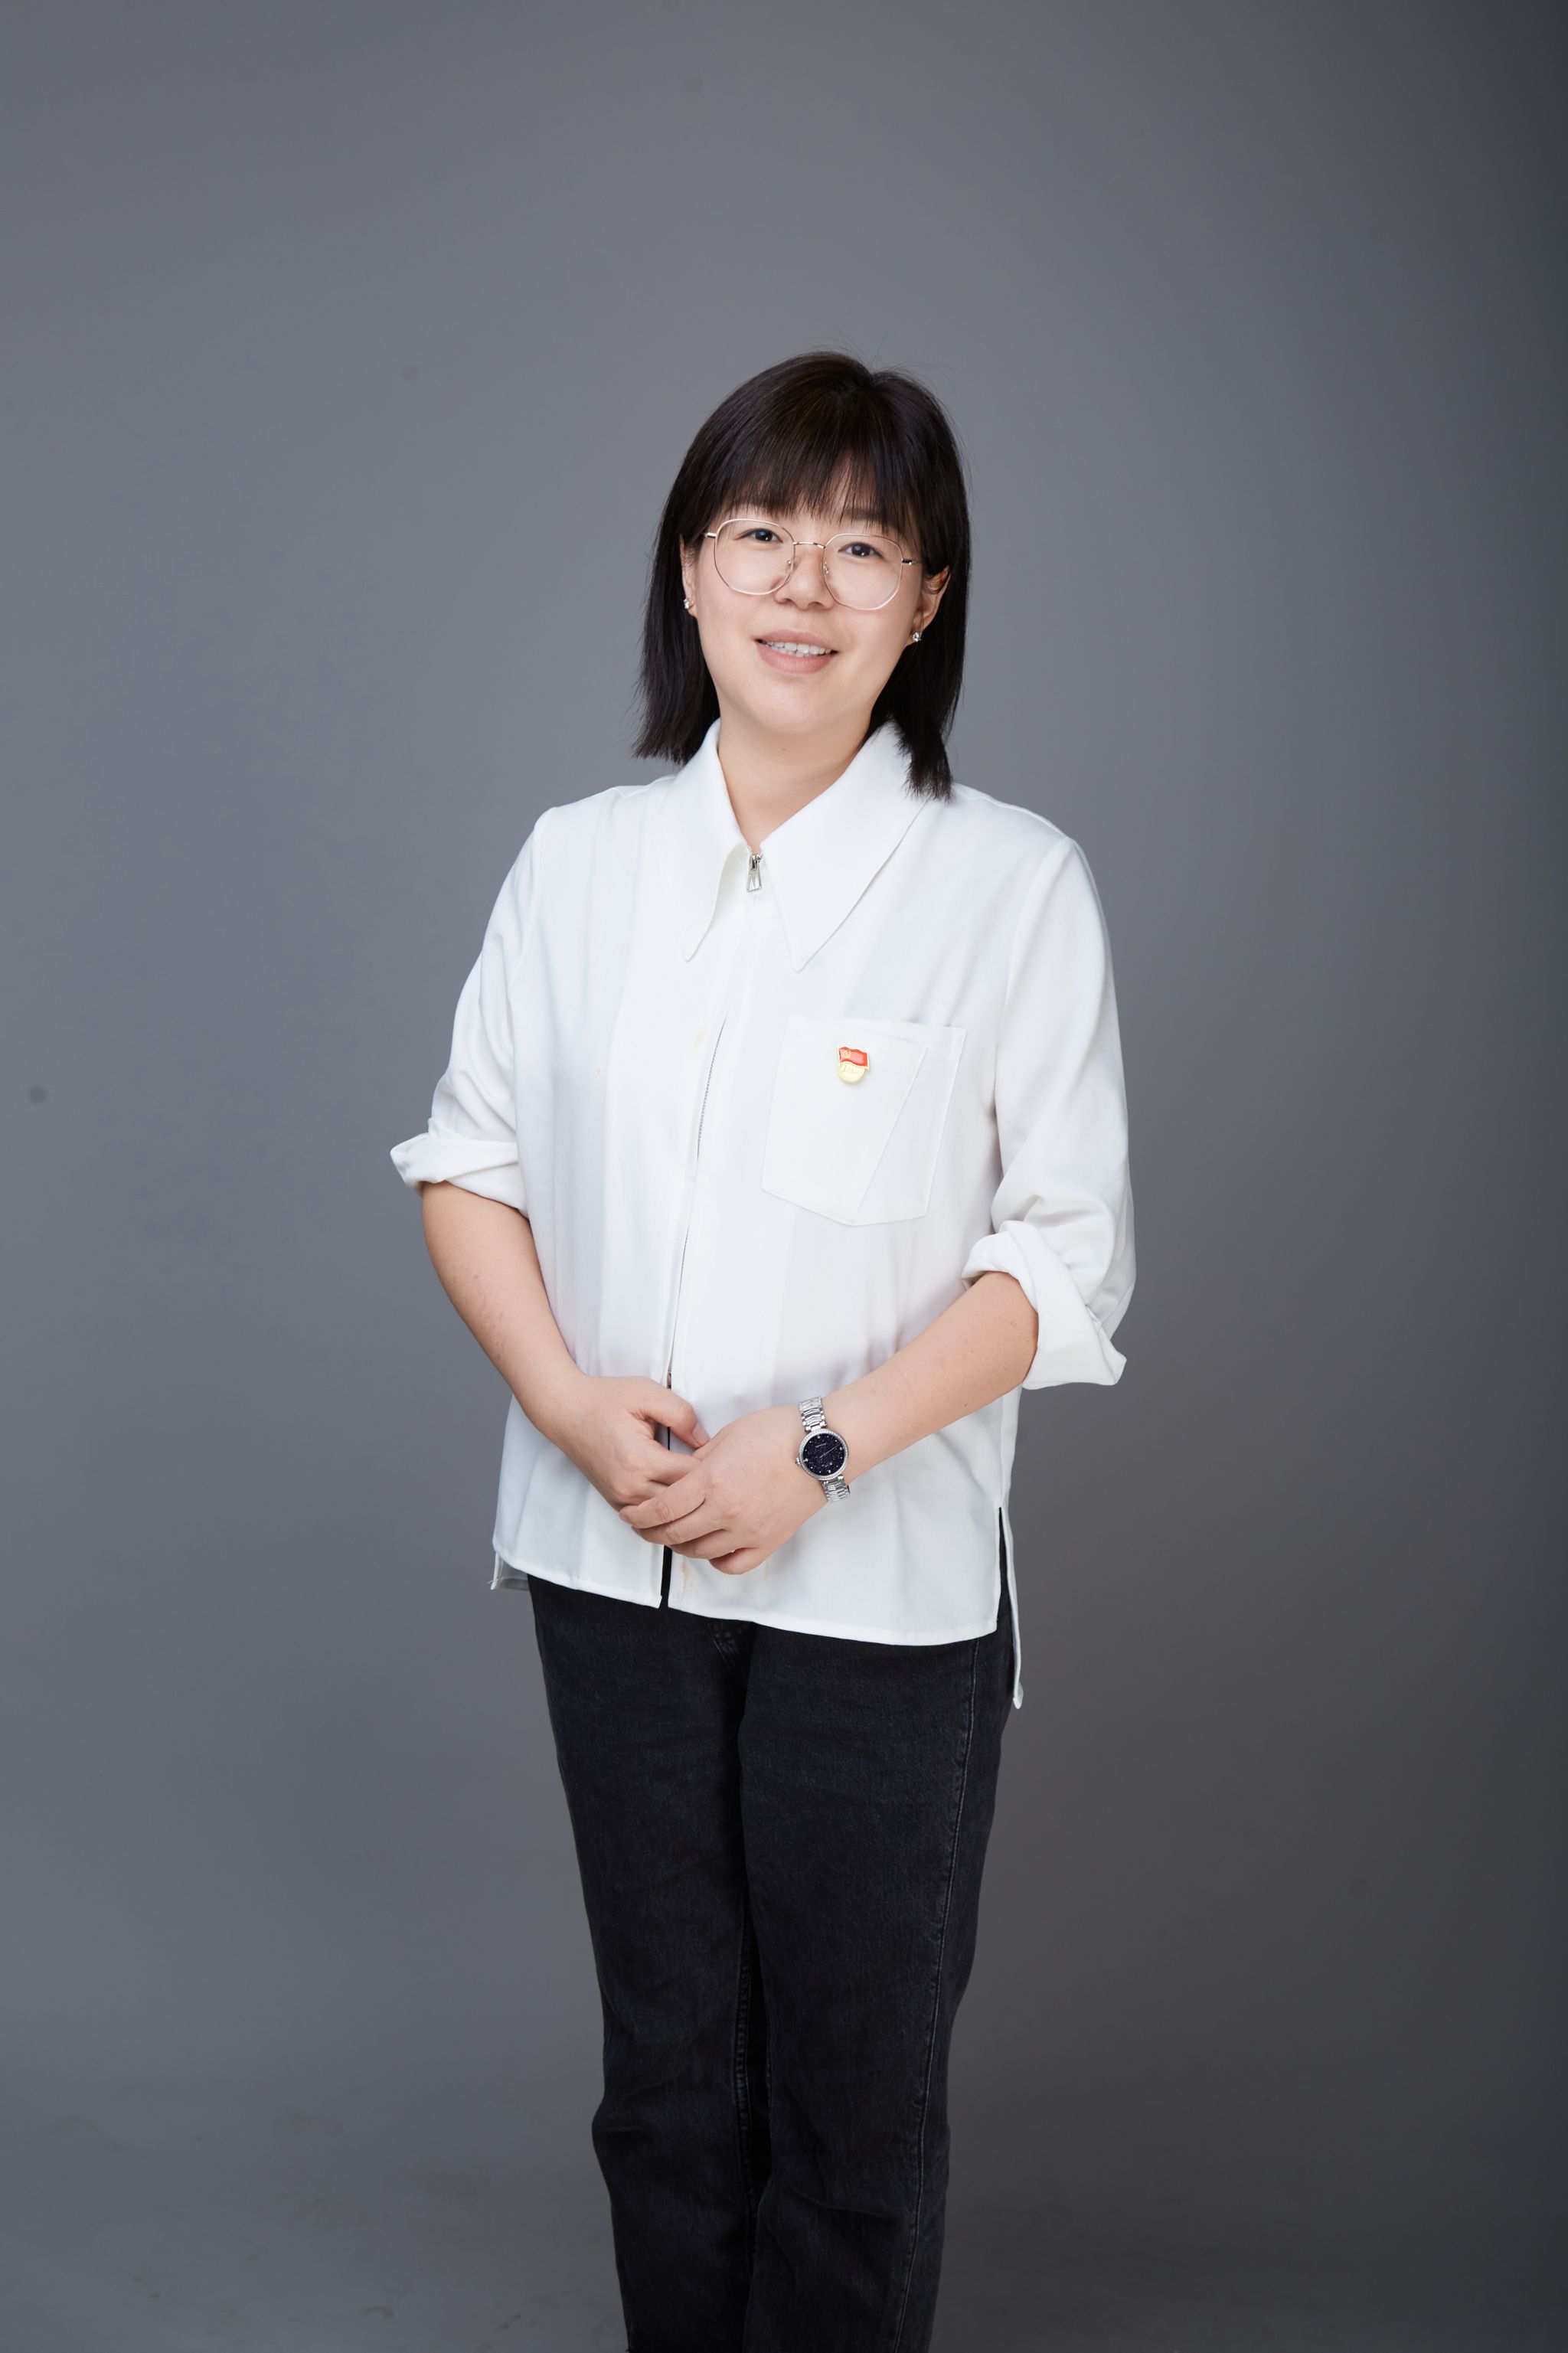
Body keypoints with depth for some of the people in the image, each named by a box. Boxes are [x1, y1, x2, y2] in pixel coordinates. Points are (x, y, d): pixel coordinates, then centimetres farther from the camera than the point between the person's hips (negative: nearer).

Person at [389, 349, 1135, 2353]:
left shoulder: (1014, 884, -7)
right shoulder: (579, 860, 3)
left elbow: (1064, 1257, -8)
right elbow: (468, 1162, 7)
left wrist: (818, 1450, -18)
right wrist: (567, 1401, -10)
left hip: (882, 1585, -3)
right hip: (613, 1563, 3)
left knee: (856, 2100, 11)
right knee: (668, 2077, 18)